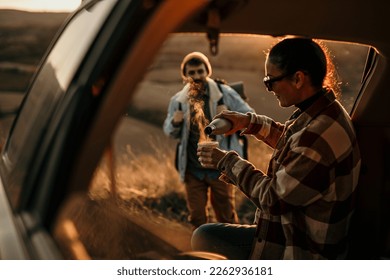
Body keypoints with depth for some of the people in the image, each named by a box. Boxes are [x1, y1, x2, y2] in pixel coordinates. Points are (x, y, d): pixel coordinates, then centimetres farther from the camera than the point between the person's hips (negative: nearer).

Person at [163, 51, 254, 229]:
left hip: (220, 168, -2)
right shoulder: (178, 100, 2)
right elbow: (170, 132, 11)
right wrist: (175, 123, -13)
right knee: (197, 216, 12)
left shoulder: (225, 93, -5)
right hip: (192, 170, 2)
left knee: (226, 217, 11)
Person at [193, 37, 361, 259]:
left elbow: (272, 197, -23)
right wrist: (250, 122, 7)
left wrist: (228, 161, -11)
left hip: (302, 253, -10)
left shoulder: (318, 137, -34)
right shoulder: (327, 111, -2)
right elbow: (293, 140, 20)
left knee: (203, 238, -7)